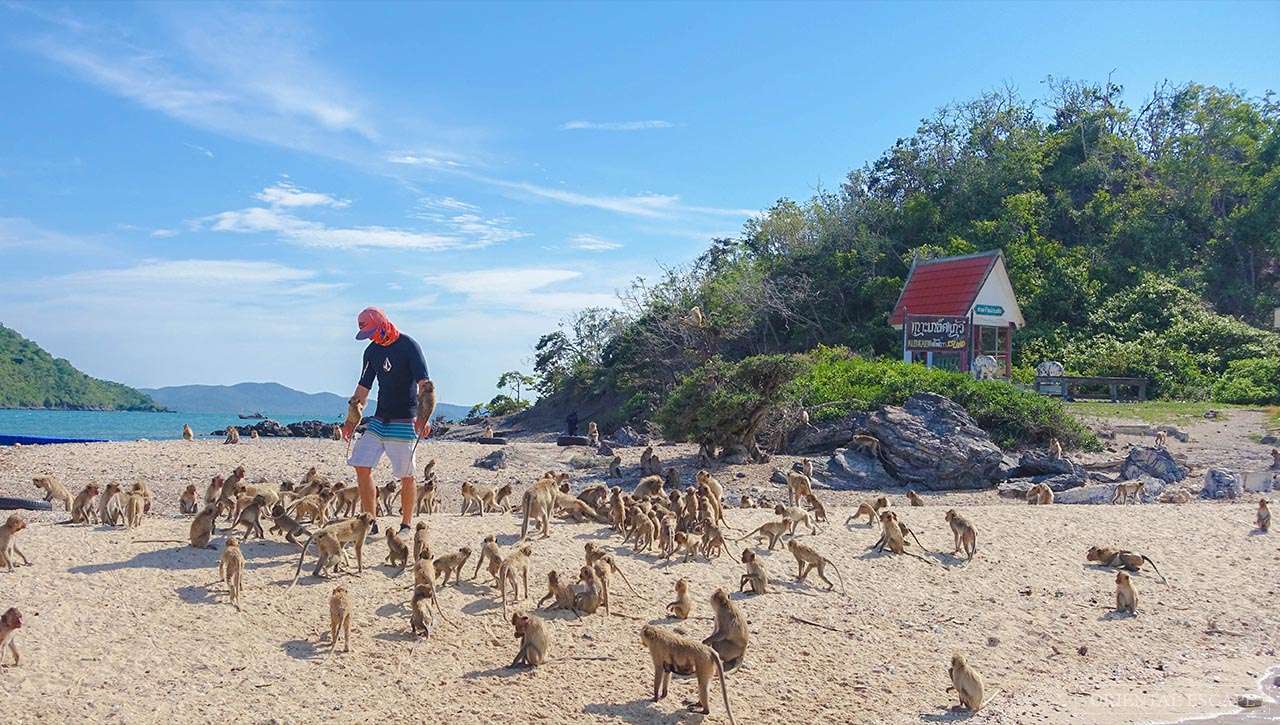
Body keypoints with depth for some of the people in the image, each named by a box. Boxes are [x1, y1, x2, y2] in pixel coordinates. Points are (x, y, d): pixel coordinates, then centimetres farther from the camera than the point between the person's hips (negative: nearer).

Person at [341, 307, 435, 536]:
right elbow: (362, 390, 19)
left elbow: (425, 386, -17)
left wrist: (423, 418, -30)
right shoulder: (372, 351, 11)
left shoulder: (408, 346, -10)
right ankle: (370, 522, 6)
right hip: (378, 420, 7)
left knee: (406, 476, -2)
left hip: (403, 422, -7)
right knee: (362, 467, -1)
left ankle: (406, 525, 11)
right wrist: (351, 421, 12)